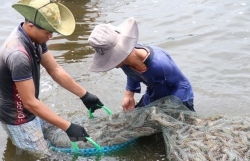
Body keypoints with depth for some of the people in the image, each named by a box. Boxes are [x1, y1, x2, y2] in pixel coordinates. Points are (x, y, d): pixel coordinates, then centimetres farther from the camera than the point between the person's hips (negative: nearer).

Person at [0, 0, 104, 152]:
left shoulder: (35, 38, -8)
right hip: (18, 117, -9)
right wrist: (67, 127, -31)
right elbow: (30, 102, -31)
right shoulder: (18, 54, -36)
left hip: (29, 110, 9)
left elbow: (55, 70, 0)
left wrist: (84, 95, -1)